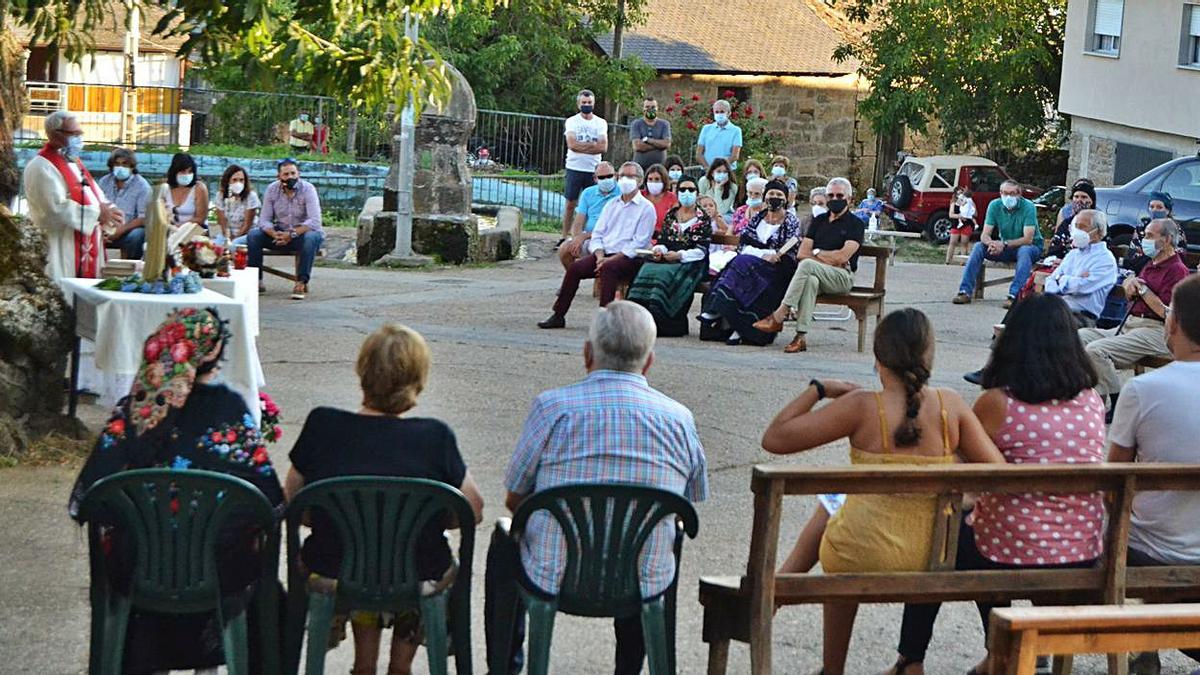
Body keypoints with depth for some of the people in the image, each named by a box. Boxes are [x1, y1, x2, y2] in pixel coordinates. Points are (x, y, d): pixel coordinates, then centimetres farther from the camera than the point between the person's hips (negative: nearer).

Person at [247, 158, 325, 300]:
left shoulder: (308, 189, -15)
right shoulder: (272, 190, -4)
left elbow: (315, 221, -24)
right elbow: (264, 220, -7)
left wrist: (292, 234, -33)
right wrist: (275, 234, -28)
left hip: (302, 234, -3)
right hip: (280, 234, 3)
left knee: (311, 237, -38)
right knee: (253, 235, -19)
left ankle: (301, 283, -33)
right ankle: (256, 281, -18)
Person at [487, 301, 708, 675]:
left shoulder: (552, 406, -13)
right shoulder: (679, 419, -6)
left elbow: (514, 500, -2)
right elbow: (693, 498, 9)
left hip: (552, 580, -2)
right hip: (646, 589, 2)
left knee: (504, 543, 33)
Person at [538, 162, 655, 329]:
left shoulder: (646, 208, 0)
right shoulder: (612, 205, 21)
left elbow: (639, 243, -9)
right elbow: (597, 234, 15)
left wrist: (612, 259, -16)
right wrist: (599, 255, -6)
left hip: (629, 258, -6)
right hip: (604, 254, 6)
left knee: (608, 268, -36)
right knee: (574, 268, -16)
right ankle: (558, 316, -13)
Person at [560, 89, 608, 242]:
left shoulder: (601, 123, 7)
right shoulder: (571, 121, 2)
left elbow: (603, 147, -6)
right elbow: (572, 144, -13)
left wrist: (581, 146, -11)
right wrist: (593, 145, -10)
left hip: (594, 170, 2)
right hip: (574, 168, -1)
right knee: (571, 204, 1)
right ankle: (565, 237, 5)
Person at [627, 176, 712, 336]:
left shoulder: (703, 219, 5)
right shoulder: (670, 215, 20)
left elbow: (701, 250, -4)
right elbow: (661, 240, 17)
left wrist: (679, 255, -18)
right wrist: (659, 251, -7)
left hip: (690, 262, -4)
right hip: (667, 258, 4)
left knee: (666, 274, -35)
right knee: (647, 270, -28)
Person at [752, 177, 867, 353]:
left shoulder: (855, 224, 4)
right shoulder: (819, 220, 22)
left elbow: (842, 257, -9)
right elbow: (802, 252, 11)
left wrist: (817, 253, 3)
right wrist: (828, 260, -5)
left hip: (843, 276, -4)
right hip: (816, 273, 4)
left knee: (807, 265, -33)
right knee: (811, 280, -36)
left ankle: (779, 315, -34)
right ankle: (801, 336, -45)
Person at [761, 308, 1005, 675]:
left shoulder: (862, 406, -13)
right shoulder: (951, 404, -6)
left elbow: (774, 439, -11)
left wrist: (817, 390, 1)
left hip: (863, 558, -3)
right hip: (931, 563, 3)